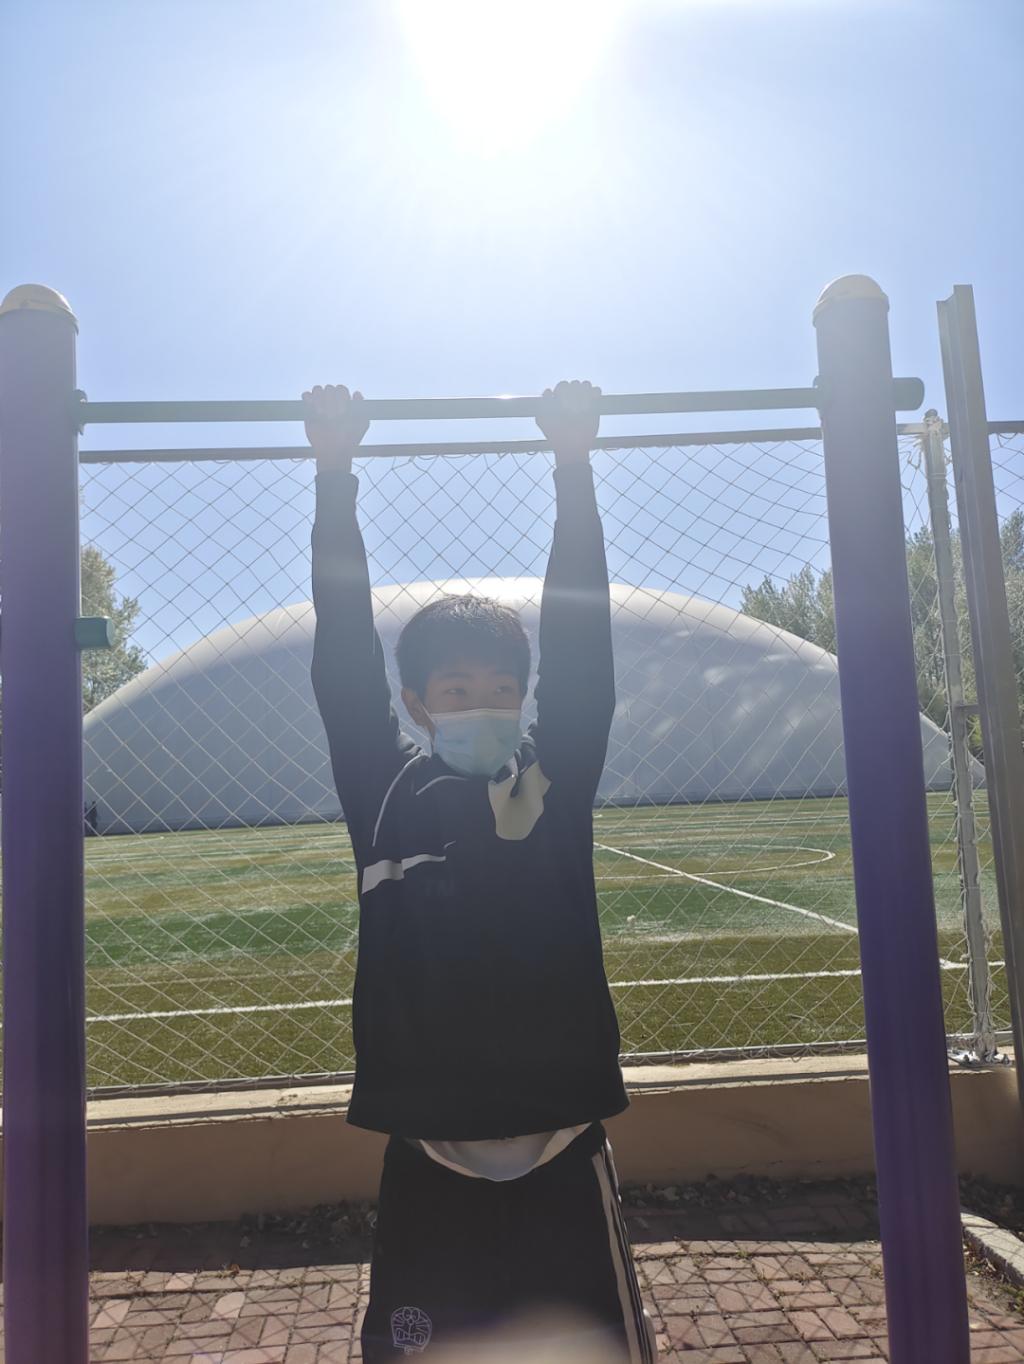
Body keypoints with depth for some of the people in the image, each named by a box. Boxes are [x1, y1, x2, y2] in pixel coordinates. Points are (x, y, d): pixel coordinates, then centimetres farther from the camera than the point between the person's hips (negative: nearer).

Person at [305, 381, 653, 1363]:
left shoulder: (559, 784, -2)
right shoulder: (382, 793, -3)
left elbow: (582, 643, -6)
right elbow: (344, 658, -6)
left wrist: (574, 467, -5)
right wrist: (334, 477, -6)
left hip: (562, 1146, 1)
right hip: (430, 1153, 0)